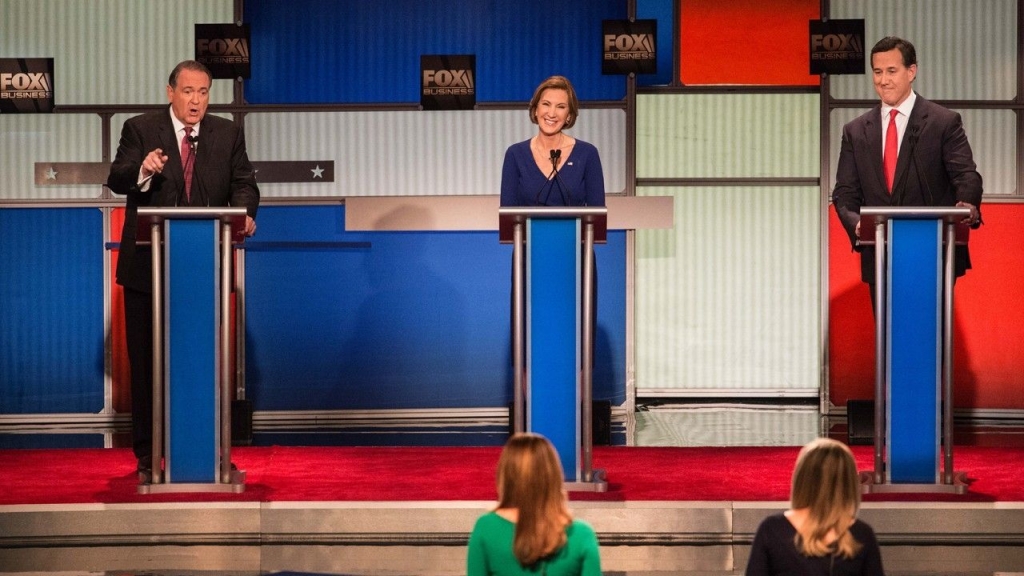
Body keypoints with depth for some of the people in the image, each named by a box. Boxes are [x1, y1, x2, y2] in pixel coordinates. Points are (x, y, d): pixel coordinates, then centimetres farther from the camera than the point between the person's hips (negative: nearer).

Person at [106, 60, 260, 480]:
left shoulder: (228, 134, 8)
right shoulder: (140, 129, 0)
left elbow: (243, 183, 4)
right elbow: (116, 180, -10)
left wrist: (245, 213, -18)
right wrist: (142, 170, -33)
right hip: (149, 266, -2)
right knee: (146, 360, 3)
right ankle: (148, 455, 10)